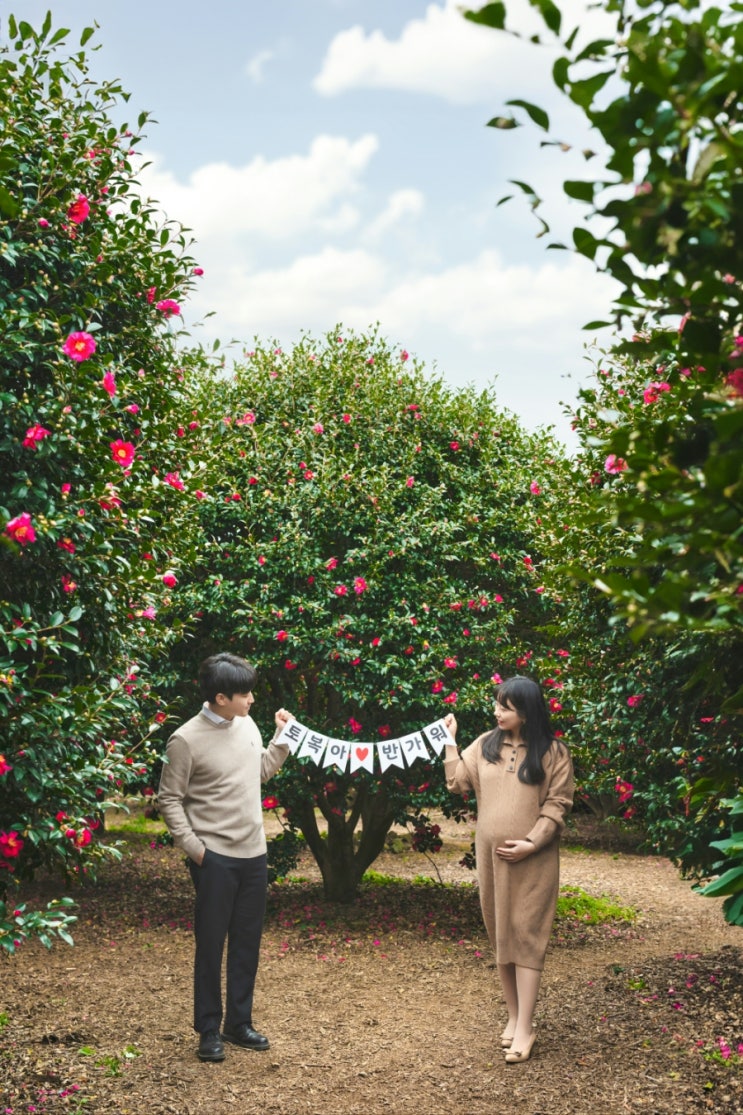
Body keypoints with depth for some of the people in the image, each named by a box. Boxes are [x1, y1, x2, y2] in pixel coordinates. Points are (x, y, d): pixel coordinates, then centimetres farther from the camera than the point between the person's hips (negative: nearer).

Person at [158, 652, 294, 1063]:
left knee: (247, 942, 13)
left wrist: (283, 737, 8)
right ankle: (209, 1030, 15)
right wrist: (192, 846, -13)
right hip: (214, 858, -6)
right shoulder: (186, 740, -14)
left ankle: (239, 1022, 25)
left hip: (253, 853, 6)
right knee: (211, 945, 2)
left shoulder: (247, 726, 5)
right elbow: (169, 800, -8)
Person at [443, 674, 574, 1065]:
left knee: (525, 936, -4)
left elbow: (557, 804, -8)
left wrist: (531, 842, -17)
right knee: (500, 935, 10)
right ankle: (513, 1016, 22)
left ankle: (525, 1028, 0)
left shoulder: (553, 752, -6)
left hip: (532, 860, -4)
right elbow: (458, 783, 4)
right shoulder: (485, 745, 5)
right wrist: (450, 741, 0)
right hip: (490, 855, 5)